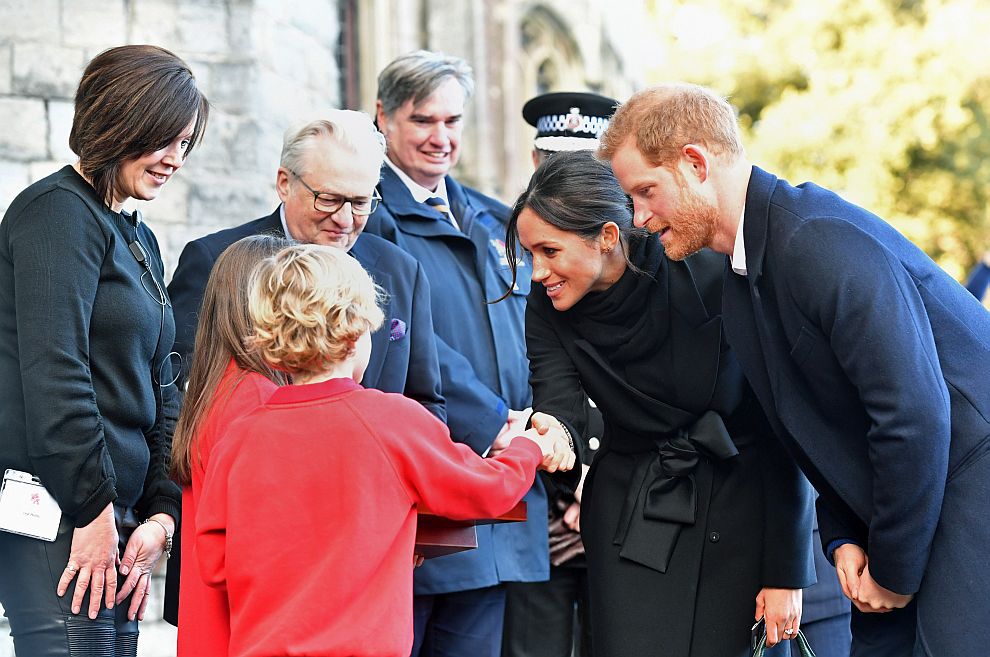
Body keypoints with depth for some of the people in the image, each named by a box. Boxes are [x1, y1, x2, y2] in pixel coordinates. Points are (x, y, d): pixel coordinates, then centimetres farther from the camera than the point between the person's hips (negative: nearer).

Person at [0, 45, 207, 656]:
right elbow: (52, 375, -16)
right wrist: (94, 511, -16)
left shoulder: (140, 241, 21)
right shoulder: (60, 211, -7)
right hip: (58, 513, -9)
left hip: (110, 508, 9)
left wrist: (161, 512, 8)